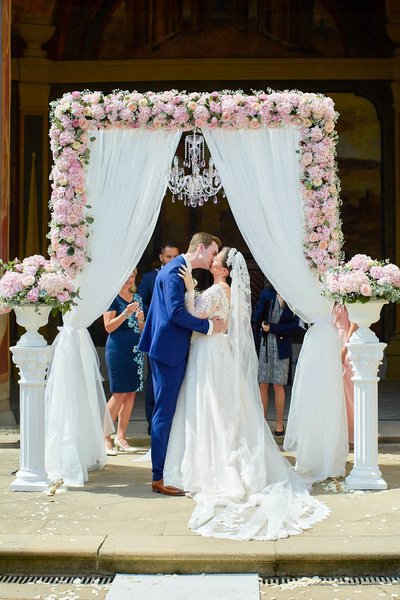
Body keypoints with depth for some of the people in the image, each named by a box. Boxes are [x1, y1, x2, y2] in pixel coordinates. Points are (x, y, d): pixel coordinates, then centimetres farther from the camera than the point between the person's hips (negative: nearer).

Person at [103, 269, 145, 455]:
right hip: (118, 348, -6)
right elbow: (109, 327, -9)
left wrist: (141, 319, -3)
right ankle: (105, 438, 1)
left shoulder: (137, 298, 16)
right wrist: (126, 313, -20)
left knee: (131, 393, 4)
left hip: (135, 349, 6)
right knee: (119, 394, -8)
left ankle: (121, 436, 11)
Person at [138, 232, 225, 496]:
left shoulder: (181, 270, 16)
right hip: (168, 350, -10)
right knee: (165, 412, -6)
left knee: (170, 412, 14)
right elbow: (175, 312, -24)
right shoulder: (174, 271, -16)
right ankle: (159, 478, 0)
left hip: (176, 351, 10)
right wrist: (209, 325, -17)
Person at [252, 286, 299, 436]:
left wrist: (271, 328, -10)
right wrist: (256, 344, -3)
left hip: (282, 346, -1)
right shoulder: (267, 294, 2)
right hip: (264, 344, 1)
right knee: (262, 385, 1)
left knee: (278, 385, 2)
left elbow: (294, 325, -4)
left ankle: (279, 423, 12)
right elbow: (257, 320, 2)